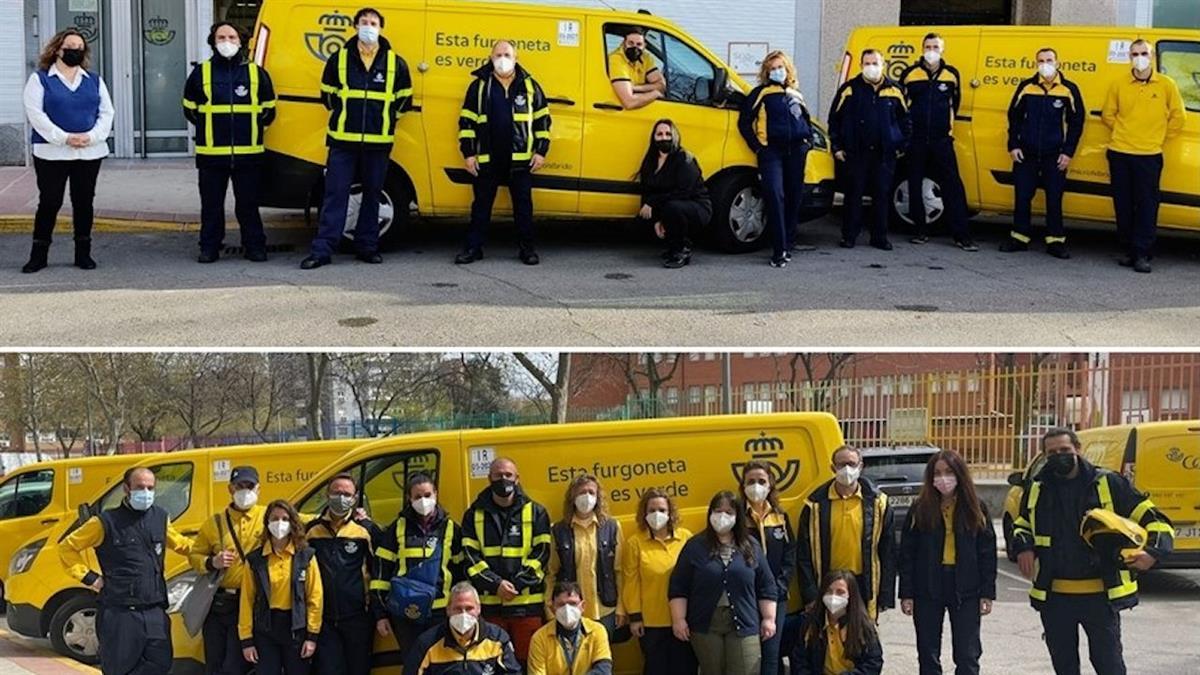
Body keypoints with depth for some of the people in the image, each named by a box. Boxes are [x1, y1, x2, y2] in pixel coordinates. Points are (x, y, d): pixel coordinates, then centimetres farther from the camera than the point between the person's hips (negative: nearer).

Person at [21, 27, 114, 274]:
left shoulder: (94, 81, 13)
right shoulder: (40, 79, 1)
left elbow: (106, 112, 7)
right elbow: (35, 114, -9)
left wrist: (92, 136, -12)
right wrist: (64, 138, -18)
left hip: (90, 153, 3)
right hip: (51, 153, -3)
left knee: (84, 202, 8)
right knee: (49, 202, -2)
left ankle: (83, 253, 16)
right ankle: (38, 255, 6)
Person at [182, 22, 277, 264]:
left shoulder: (257, 73, 7)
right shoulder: (201, 73, 5)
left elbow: (268, 110, 14)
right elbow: (190, 109, 13)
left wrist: (252, 129, 9)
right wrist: (209, 130, 11)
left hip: (248, 153, 0)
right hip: (211, 153, 0)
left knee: (248, 203, 3)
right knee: (211, 204, 4)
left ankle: (255, 246, 12)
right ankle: (209, 247, 12)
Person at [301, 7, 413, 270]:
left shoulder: (395, 63, 4)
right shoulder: (339, 59, 2)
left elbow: (404, 98, 15)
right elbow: (327, 93, 14)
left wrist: (387, 119, 11)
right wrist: (343, 115, 12)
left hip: (378, 142, 1)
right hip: (343, 140, -1)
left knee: (372, 195, 8)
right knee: (335, 194, -5)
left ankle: (368, 247, 18)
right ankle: (322, 249, -5)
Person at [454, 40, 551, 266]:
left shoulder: (530, 85, 5)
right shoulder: (479, 86, 4)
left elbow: (543, 119, 9)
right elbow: (467, 121, 5)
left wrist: (541, 151, 2)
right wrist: (468, 153, 0)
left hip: (520, 159, 0)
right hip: (486, 159, 0)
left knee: (523, 204, 5)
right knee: (482, 204, 5)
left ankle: (526, 248, 15)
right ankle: (473, 248, 11)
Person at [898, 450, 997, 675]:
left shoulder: (976, 509, 2)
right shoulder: (920, 509, 0)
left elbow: (987, 553, 3)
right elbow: (907, 553, 1)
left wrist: (987, 593, -3)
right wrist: (906, 594, -5)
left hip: (965, 589, 0)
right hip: (928, 589, 1)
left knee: (968, 656, 1)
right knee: (928, 656, 7)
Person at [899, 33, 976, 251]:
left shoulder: (951, 74, 6)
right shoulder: (910, 74, 2)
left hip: (942, 140, 0)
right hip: (915, 140, 0)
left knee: (953, 185, -6)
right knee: (915, 186, 5)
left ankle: (961, 235, -6)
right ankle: (920, 231, 16)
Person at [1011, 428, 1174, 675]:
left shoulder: (1108, 484, -4)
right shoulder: (1037, 490, 6)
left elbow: (1154, 520, -3)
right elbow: (1021, 524, 24)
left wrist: (1153, 552, -22)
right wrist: (1023, 546, 1)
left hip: (1100, 596, -4)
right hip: (1054, 596, 4)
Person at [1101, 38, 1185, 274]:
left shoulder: (1166, 85, 1)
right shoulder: (1118, 84, 3)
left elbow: (1177, 117, 9)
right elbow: (1108, 114, 15)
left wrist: (1159, 137, 7)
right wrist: (1124, 132, 8)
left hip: (1149, 155, -2)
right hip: (1120, 153, 2)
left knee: (1147, 205, -5)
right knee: (1123, 205, 5)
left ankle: (1142, 254, -3)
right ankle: (1129, 250, 15)